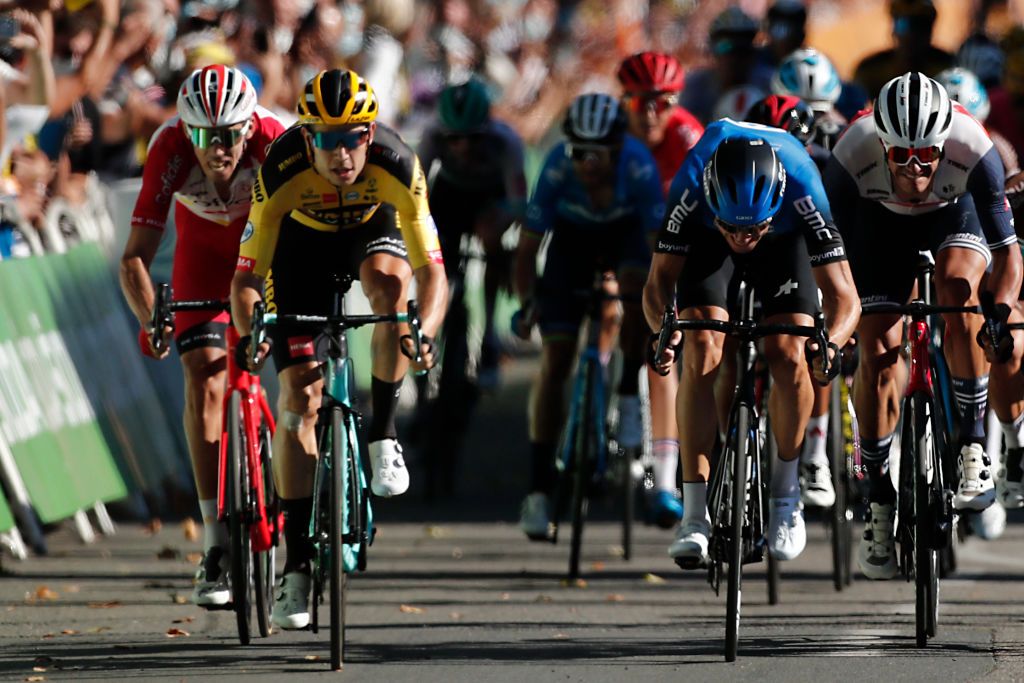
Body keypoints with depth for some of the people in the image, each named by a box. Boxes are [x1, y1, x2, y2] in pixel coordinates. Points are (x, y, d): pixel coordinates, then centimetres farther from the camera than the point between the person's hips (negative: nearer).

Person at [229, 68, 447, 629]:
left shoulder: (397, 166, -35)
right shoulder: (281, 173, -35)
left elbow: (432, 271, -34)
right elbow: (247, 277, -31)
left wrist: (424, 331, -53)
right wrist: (249, 333, -51)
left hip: (372, 229, 0)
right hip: (303, 240, 0)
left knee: (389, 280, -37)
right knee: (299, 392, -11)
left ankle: (383, 434, -17)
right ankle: (298, 562, -5)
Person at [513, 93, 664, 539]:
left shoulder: (638, 166, -35)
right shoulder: (558, 168, -34)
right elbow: (529, 244, -27)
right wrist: (526, 303, -37)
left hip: (625, 234, 0)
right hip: (573, 237, 0)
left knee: (633, 286, -35)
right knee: (555, 359, -7)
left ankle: (629, 398, -12)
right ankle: (539, 489, -4)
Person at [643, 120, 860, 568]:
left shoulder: (800, 187, -39)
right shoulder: (691, 188, -38)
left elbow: (843, 296, -34)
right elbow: (659, 280, -28)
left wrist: (830, 342, -55)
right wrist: (664, 326, -50)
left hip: (784, 241, 0)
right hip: (706, 241, 0)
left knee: (788, 357, -20)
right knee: (702, 355, -21)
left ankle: (786, 489, 4)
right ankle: (695, 514, -17)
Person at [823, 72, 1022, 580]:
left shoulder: (973, 152, -38)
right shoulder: (853, 157, -36)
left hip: (957, 212, -1)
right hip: (882, 219, 1)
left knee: (956, 288, -32)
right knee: (878, 352, -11)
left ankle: (973, 450, -22)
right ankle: (878, 501, 4)